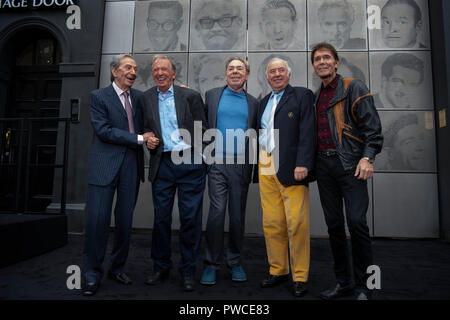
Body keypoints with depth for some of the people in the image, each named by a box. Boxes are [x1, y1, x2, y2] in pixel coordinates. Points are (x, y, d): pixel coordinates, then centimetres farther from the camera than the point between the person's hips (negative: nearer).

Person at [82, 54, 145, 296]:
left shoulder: (139, 96, 15)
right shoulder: (98, 96, 3)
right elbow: (103, 130, -8)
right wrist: (139, 138, -13)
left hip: (132, 166, 4)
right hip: (105, 165, -3)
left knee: (125, 220, 8)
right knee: (97, 220, -2)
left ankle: (117, 268, 25)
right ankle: (92, 275, 13)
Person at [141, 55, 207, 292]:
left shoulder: (191, 96, 4)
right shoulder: (146, 98, 12)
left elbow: (202, 130, 6)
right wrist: (148, 137, 1)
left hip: (189, 163, -2)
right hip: (162, 164, 3)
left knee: (190, 218, 2)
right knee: (161, 217, 8)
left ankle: (188, 271, 17)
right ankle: (161, 268, 26)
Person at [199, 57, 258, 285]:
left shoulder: (253, 103, 13)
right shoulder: (212, 95, 10)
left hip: (241, 166, 2)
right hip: (218, 163, -1)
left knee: (238, 215, 7)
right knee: (217, 211, -6)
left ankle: (235, 262, 21)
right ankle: (211, 263, 8)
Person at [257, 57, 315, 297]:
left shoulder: (302, 95, 4)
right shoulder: (264, 102, 22)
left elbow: (307, 132, -6)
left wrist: (303, 164, -16)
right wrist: (259, 164, 8)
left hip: (291, 169, -5)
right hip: (266, 169, 5)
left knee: (297, 223, -3)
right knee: (271, 223, 6)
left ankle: (300, 276, 12)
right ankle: (278, 270, 21)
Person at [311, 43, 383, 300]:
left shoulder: (354, 88, 2)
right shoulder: (315, 96, 18)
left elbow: (372, 125, -6)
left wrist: (368, 157, -18)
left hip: (350, 164, -5)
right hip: (324, 165, 6)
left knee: (356, 223, -8)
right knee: (334, 225, 8)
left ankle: (364, 287, 8)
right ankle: (344, 282, 21)